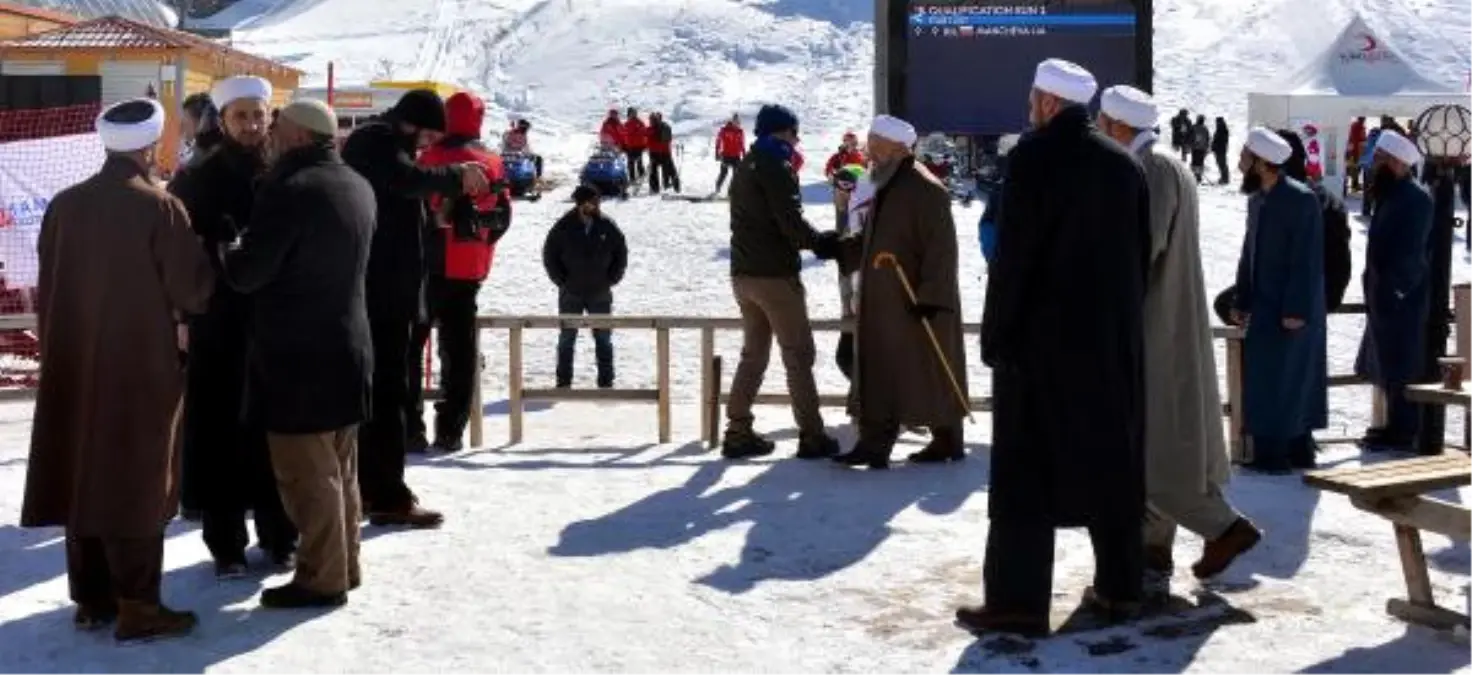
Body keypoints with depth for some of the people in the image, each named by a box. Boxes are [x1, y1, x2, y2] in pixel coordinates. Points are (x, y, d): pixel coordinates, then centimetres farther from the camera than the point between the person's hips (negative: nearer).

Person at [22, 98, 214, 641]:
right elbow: (194, 288, -11)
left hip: (73, 364, 6)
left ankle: (92, 599, 20)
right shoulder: (159, 207, -13)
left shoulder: (65, 205, 4)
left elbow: (48, 286, 11)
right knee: (135, 483, 1)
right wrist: (177, 317, 10)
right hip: (141, 366, -5)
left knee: (83, 476, 12)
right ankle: (137, 606, 4)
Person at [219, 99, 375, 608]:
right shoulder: (358, 187, 9)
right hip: (347, 347, 9)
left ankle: (321, 578, 6)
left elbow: (247, 273, -17)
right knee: (338, 466, 17)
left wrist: (224, 251, 4)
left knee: (306, 472, 0)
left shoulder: (291, 189, -19)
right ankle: (344, 565, 25)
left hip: (298, 354, -9)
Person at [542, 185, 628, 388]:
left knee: (603, 338, 6)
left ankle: (606, 381, 12)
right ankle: (563, 381, 12)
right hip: (571, 294, -1)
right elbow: (549, 255, 1)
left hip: (600, 293, 1)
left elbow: (621, 253, 7)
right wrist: (561, 280, -4)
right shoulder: (564, 227, -6)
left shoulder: (607, 226, -2)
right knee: (567, 337, 5)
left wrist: (611, 279, -1)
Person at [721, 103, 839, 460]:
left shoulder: (744, 168, 17)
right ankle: (812, 436, 0)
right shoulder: (776, 167, -11)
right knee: (798, 354, -2)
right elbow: (791, 223, -19)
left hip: (743, 272, 8)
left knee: (753, 353, 13)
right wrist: (825, 241, -4)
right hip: (775, 274, -8)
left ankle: (738, 431, 11)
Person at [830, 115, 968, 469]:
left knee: (930, 371, 1)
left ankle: (947, 441, 11)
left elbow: (941, 249, -20)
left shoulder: (925, 190, -15)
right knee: (880, 373, 9)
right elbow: (870, 241, 22)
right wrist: (838, 250, 8)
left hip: (917, 304, -9)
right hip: (884, 303, 9)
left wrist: (931, 295, -23)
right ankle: (874, 444, 13)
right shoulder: (885, 187, 14)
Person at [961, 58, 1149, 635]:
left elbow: (1013, 253, -14)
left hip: (1041, 335, -6)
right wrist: (1122, 322, 16)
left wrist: (996, 334, -9)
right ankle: (1120, 586, 20)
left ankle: (1018, 599, -4)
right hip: (1113, 341, 6)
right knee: (1112, 462, 13)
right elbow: (1141, 253, 11)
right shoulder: (1124, 163, 8)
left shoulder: (1034, 156, -10)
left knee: (1025, 469, -3)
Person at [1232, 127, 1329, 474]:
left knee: (1271, 379, -7)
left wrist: (1296, 310, -20)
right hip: (1266, 307, 8)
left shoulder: (1301, 199, -15)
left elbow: (1308, 260, -18)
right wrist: (1241, 301, 10)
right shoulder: (1263, 200, 9)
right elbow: (1250, 254, 13)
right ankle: (1298, 450, 21)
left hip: (1290, 311, -8)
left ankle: (1272, 454, -1)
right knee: (1292, 380, 13)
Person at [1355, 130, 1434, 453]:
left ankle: (1402, 432, 0)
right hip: (1386, 295, 10)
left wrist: (1394, 289, -21)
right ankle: (1396, 425, 23)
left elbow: (1411, 253, -20)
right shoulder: (1391, 195, 14)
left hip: (1402, 298, -10)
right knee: (1389, 365, 14)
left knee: (1400, 367, -5)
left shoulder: (1415, 198, -15)